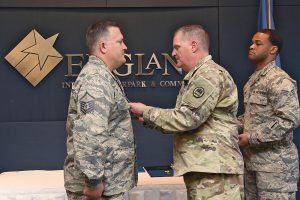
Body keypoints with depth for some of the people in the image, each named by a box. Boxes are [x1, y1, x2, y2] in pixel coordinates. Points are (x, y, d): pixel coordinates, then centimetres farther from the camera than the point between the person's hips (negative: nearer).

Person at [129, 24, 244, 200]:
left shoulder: (209, 75, -13)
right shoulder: (198, 76, 21)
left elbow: (187, 118, -20)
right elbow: (187, 120, 20)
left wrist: (146, 112, -9)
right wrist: (147, 119, 8)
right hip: (202, 168, 10)